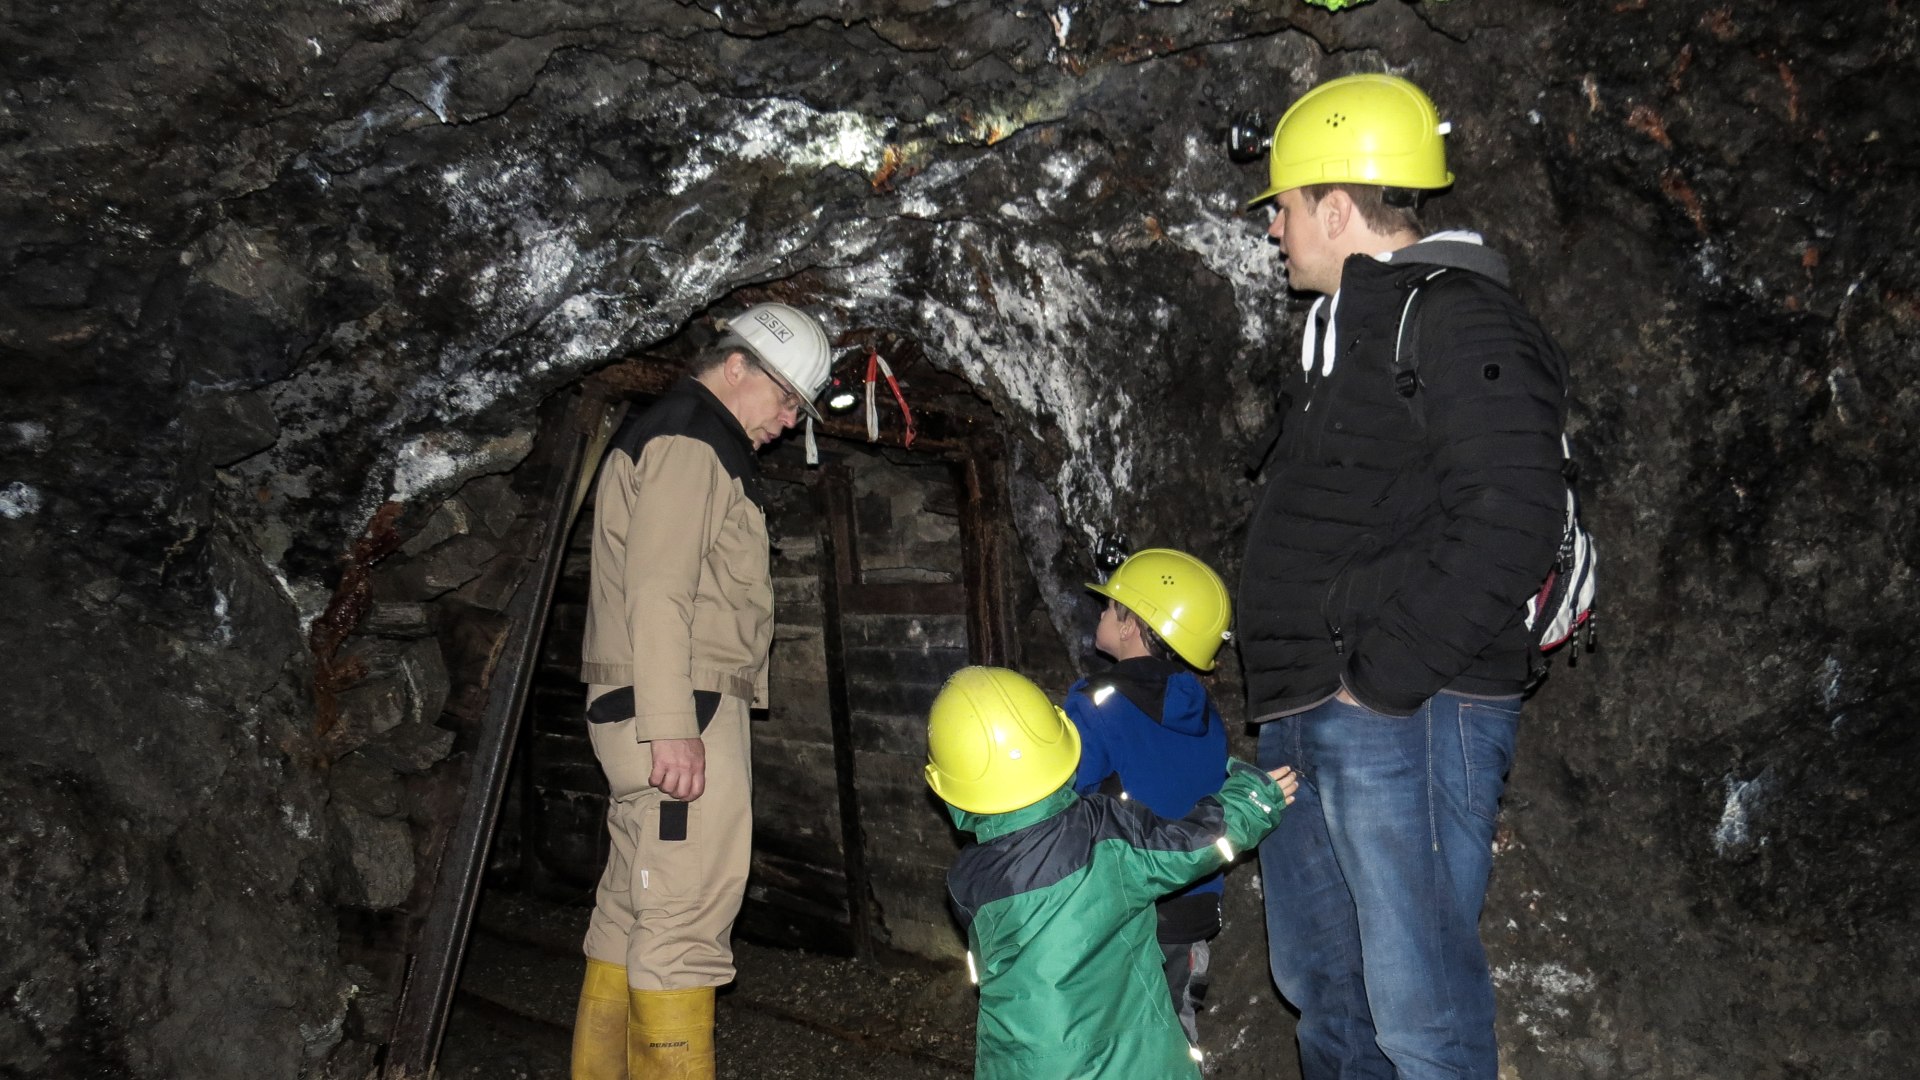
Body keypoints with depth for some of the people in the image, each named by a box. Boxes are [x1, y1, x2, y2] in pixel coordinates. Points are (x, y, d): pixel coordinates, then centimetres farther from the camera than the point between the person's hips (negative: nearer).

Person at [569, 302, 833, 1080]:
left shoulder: (695, 445, 24)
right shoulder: (687, 440, -9)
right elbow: (656, 594, -19)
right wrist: (672, 725, -24)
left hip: (670, 714, 11)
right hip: (678, 708, -11)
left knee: (632, 905, 15)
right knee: (686, 912, -10)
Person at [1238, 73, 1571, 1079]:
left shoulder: (1460, 320, -10)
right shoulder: (1345, 329, 20)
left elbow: (1512, 521, -22)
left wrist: (1383, 678, -21)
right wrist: (1290, 685, 17)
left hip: (1404, 716, -10)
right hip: (1305, 718, 10)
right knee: (1316, 977, 19)